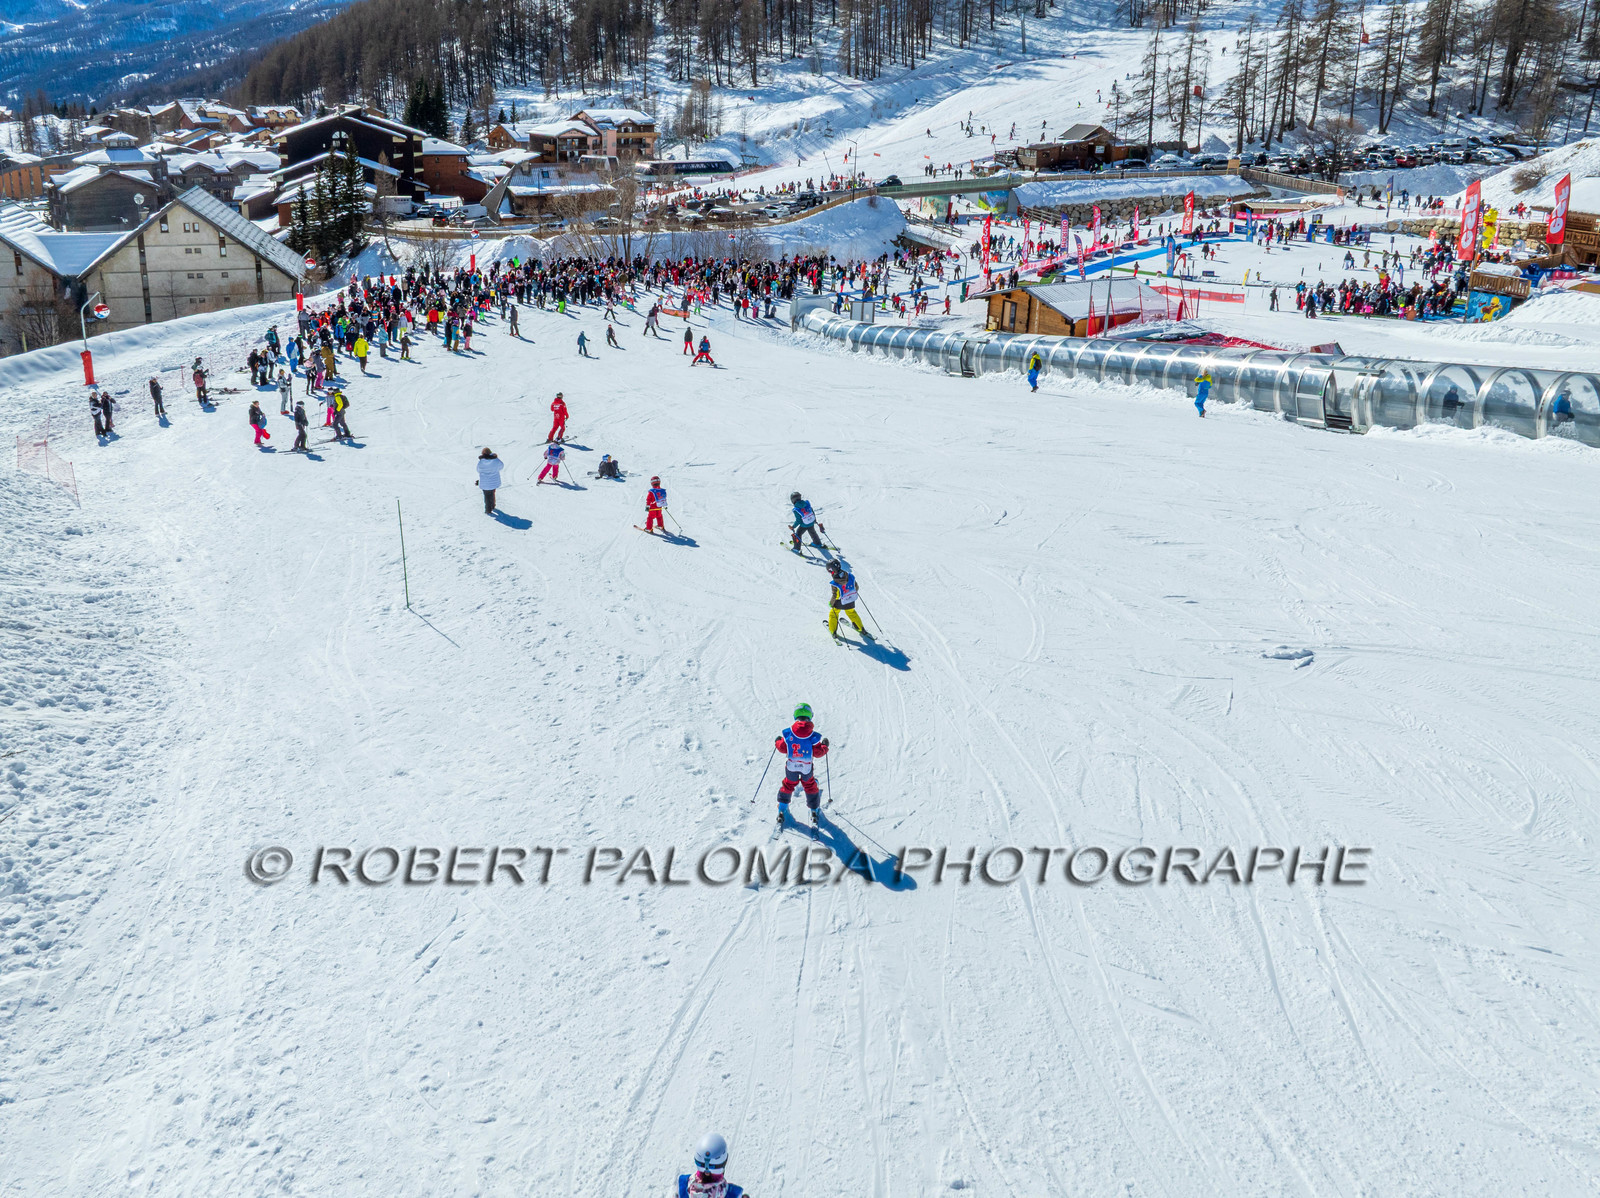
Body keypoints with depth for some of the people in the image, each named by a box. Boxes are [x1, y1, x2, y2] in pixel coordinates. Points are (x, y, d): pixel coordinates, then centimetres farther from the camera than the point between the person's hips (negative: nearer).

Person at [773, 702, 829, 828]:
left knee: (788, 785, 25)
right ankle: (814, 810, 36)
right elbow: (818, 752, -14)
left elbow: (783, 747, -8)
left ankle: (782, 809, 33)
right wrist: (824, 746, 6)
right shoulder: (813, 736, -20)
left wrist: (777, 742, 13)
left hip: (791, 766, 1)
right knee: (810, 786, 25)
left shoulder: (787, 733, -18)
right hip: (807, 768, -1)